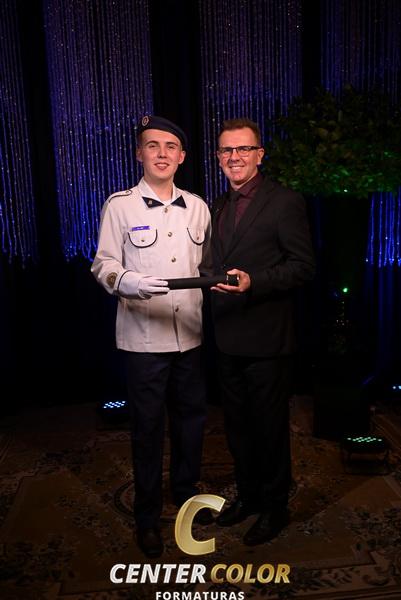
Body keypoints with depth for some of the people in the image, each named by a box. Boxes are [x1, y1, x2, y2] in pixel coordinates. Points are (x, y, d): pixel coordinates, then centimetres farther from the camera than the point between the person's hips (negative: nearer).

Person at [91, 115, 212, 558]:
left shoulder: (197, 207, 9)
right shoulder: (120, 205, -3)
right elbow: (103, 264, -6)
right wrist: (128, 281, -25)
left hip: (190, 334, 4)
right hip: (143, 337, -4)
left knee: (191, 415, 15)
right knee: (147, 425, 7)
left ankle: (186, 491, 40)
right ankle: (147, 513, 28)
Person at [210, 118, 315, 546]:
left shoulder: (285, 203, -9)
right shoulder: (218, 207, 14)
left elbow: (303, 266, -13)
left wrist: (254, 282, -24)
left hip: (266, 338, -7)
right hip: (228, 338, 7)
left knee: (269, 426, 9)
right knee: (237, 424, 19)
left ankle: (274, 507, 30)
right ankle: (247, 495, 40)